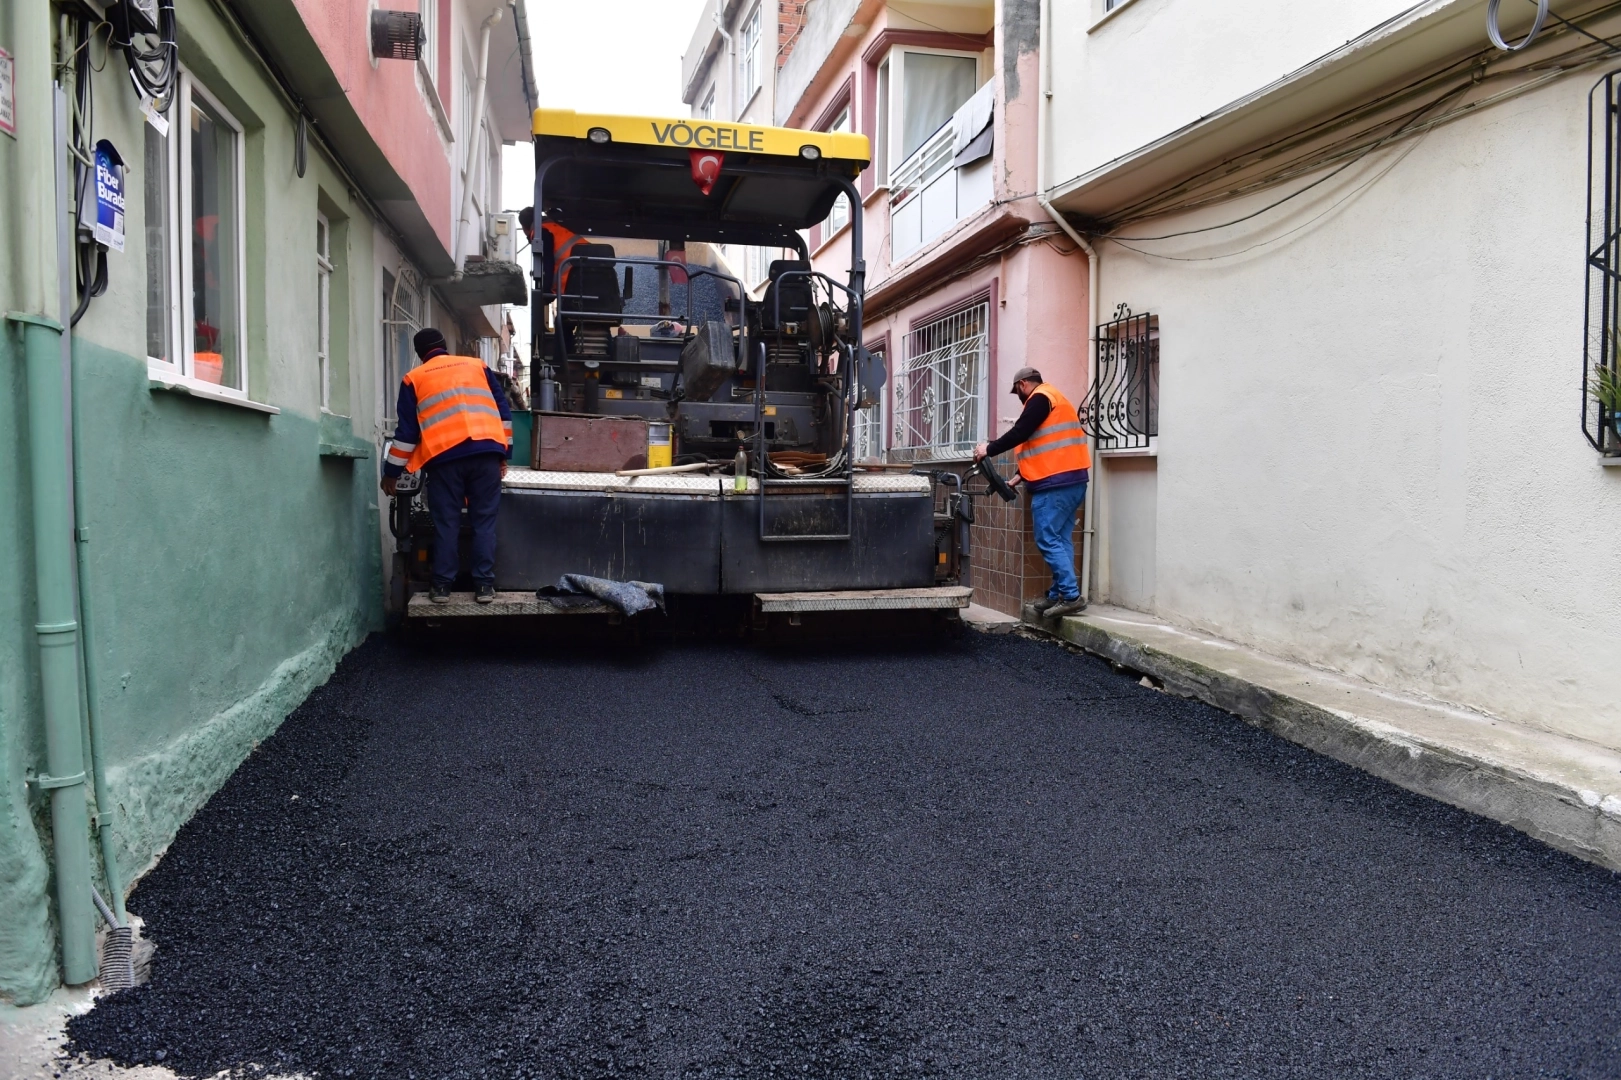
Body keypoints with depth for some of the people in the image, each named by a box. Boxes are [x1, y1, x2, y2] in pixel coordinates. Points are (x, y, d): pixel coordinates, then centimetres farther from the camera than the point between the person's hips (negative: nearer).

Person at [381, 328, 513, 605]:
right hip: (486, 452, 1)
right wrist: (504, 454, 18)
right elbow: (503, 411, 15)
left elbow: (406, 430, 11)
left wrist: (392, 472, 18)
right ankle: (484, 585, 3)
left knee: (446, 523, 6)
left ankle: (442, 586, 7)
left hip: (445, 456, -1)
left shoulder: (414, 378, 15)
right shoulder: (477, 366, 20)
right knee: (484, 521, 5)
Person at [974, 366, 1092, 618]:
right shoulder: (1053, 399, 25)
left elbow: (1020, 433, -14)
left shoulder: (1039, 398, -5)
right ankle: (1059, 594, 8)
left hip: (1055, 483, -10)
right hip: (1072, 479, 10)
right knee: (1060, 539, 8)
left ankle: (1071, 596, -13)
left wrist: (989, 449, -3)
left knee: (1048, 540, -10)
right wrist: (1021, 477, 24)